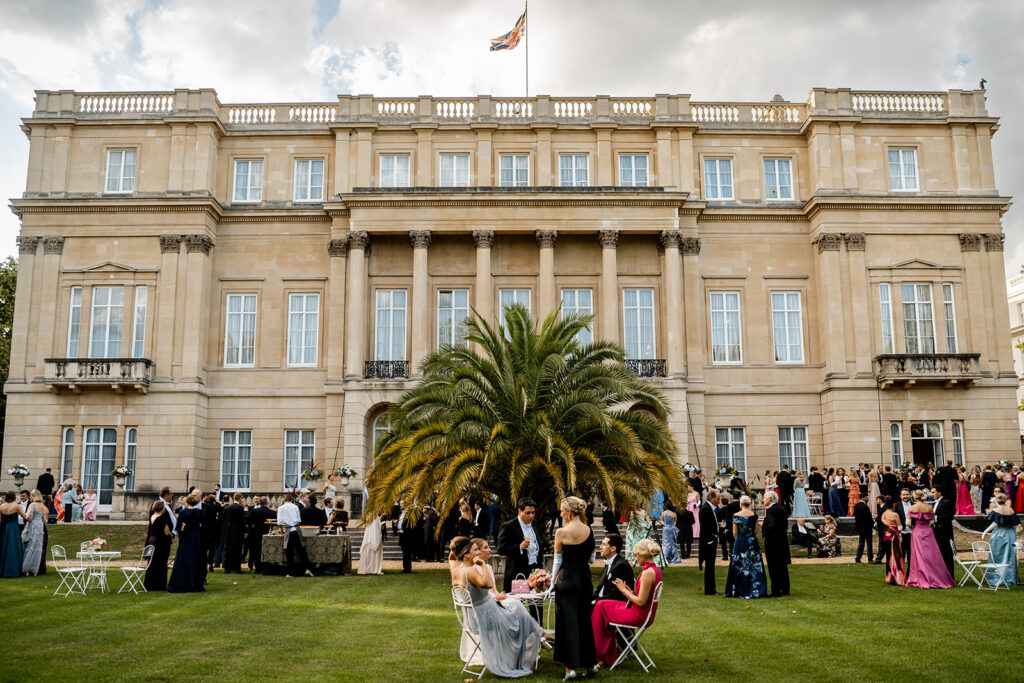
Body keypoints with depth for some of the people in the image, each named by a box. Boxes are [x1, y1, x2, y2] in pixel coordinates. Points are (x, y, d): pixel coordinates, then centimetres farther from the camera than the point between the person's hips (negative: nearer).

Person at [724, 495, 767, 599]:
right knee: (754, 566, 7)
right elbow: (756, 531, 3)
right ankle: (755, 590, 6)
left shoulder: (736, 516, -8)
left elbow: (734, 533, -3)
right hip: (752, 542, 2)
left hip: (740, 542, -2)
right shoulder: (754, 515, -2)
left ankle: (740, 591, 7)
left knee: (740, 566, 5)